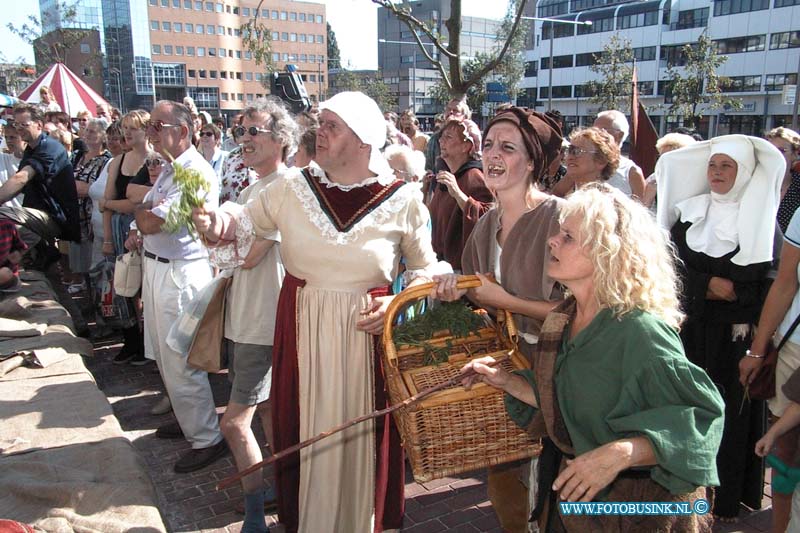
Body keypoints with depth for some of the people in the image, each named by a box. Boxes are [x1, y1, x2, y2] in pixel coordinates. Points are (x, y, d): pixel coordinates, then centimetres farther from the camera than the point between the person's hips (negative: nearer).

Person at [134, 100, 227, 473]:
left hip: (180, 273, -10)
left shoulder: (196, 173, -20)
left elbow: (149, 223, -21)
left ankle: (207, 439, 13)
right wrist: (148, 212, -3)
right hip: (157, 269, 10)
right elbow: (145, 220, 17)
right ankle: (187, 418, 38)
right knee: (166, 356, 20)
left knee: (181, 362, -2)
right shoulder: (169, 168, 12)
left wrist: (143, 211, -2)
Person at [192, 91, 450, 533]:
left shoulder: (403, 201, -6)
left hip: (366, 335, -1)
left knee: (362, 441, 12)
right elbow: (246, 221, 13)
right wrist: (218, 225, -10)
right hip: (301, 334, 2)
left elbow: (425, 268, 6)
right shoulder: (291, 188, -2)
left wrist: (397, 303, -11)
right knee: (303, 437, 13)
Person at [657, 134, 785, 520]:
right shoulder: (689, 211, 7)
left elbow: (769, 278, -5)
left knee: (730, 411, 4)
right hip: (692, 328, 3)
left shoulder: (760, 217, -1)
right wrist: (709, 284, -12)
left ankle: (726, 496, 18)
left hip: (736, 333, -2)